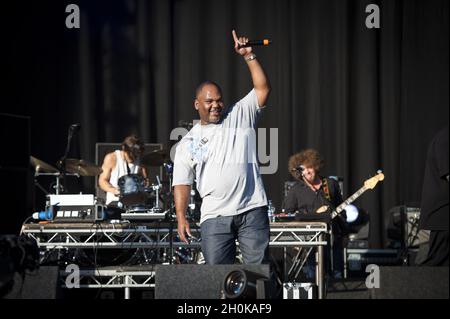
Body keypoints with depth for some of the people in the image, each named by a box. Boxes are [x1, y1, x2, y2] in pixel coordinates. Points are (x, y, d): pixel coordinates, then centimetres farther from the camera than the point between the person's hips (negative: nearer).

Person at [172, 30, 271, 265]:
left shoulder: (239, 117, 12)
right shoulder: (188, 143, 12)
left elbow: (263, 89, 3)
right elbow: (181, 183, 8)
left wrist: (249, 56, -5)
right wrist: (181, 217, -3)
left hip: (252, 210, -1)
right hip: (214, 216, 1)